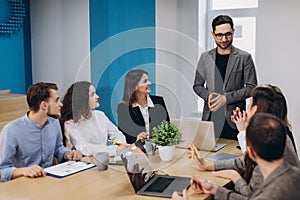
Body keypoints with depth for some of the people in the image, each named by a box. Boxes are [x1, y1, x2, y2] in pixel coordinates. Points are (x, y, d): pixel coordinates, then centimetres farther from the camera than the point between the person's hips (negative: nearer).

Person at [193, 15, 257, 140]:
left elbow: (252, 87, -2)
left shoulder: (244, 58, 1)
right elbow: (197, 85, 15)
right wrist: (208, 96, -6)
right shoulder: (205, 57, 10)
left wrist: (226, 98, -12)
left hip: (233, 120, -2)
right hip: (210, 117, 3)